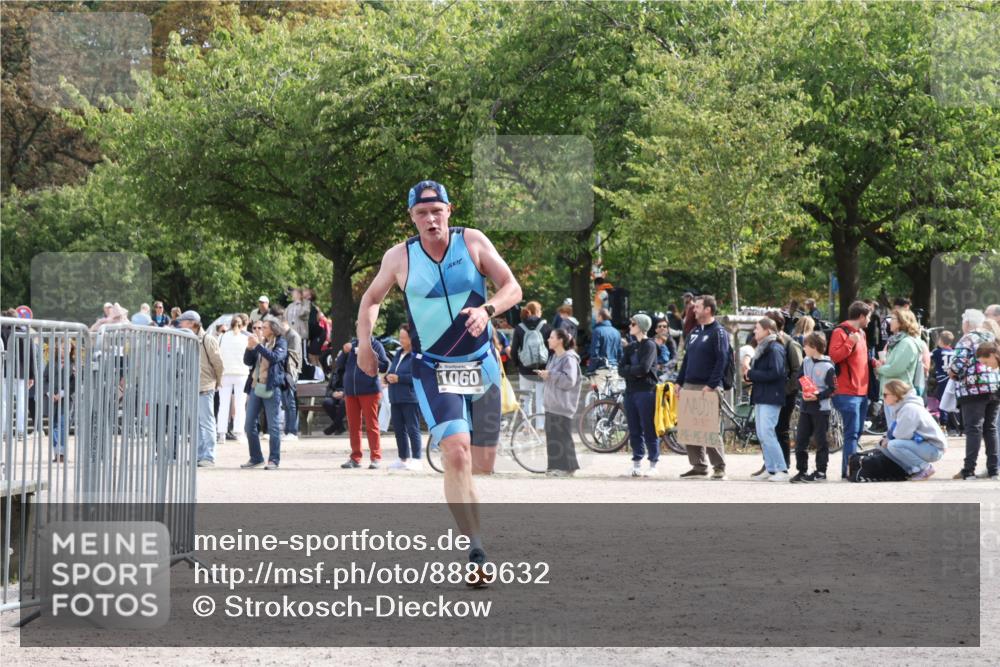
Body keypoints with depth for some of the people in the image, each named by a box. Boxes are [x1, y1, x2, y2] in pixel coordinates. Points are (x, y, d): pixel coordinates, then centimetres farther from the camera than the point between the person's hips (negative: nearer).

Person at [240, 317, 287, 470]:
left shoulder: (280, 343, 0)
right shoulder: (261, 342, 15)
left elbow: (275, 357, -19)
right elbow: (247, 361, 13)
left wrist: (258, 346, -19)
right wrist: (249, 347, -4)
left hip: (271, 388, -6)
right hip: (256, 387, 6)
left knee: (273, 426, -3)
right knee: (250, 424, 5)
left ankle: (274, 459, 2)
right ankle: (256, 458, 15)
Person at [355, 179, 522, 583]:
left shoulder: (473, 242, -2)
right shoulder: (399, 257, -1)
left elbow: (512, 288, -5)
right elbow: (371, 299, 15)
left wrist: (486, 309, -24)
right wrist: (365, 344, 2)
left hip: (482, 366, 2)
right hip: (433, 369, -2)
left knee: (483, 465, 6)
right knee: (457, 455, -22)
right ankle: (476, 555, -25)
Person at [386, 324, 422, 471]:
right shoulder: (398, 353, 16)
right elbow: (391, 371, 24)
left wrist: (398, 378, -18)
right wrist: (388, 376, 1)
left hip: (410, 398, -8)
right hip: (396, 398, 8)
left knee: (412, 429, -5)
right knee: (398, 429, 11)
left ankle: (416, 459, -2)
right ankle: (403, 459, 18)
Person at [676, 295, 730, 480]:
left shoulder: (718, 333, -7)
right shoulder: (694, 332, 17)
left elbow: (722, 360, -14)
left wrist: (711, 385, -21)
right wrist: (679, 382, 14)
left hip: (708, 389, -8)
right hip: (689, 386, 8)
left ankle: (719, 467, 2)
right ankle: (698, 466, 11)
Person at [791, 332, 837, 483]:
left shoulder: (828, 366, -11)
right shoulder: (806, 362, 8)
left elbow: (832, 388, -10)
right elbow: (799, 378, 12)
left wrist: (818, 396, -21)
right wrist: (802, 391, -7)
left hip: (821, 408, -6)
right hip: (805, 407, 6)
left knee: (821, 440, 1)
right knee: (800, 439, 5)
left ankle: (821, 471, 7)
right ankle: (801, 470, 12)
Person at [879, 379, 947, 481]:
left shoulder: (909, 408, -21)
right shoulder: (900, 407, 10)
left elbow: (902, 435, -24)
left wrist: (889, 439, -4)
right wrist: (886, 439, -5)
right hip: (921, 443, 10)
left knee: (893, 445, -27)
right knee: (884, 445, 4)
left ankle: (925, 468, -13)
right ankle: (913, 469, 4)